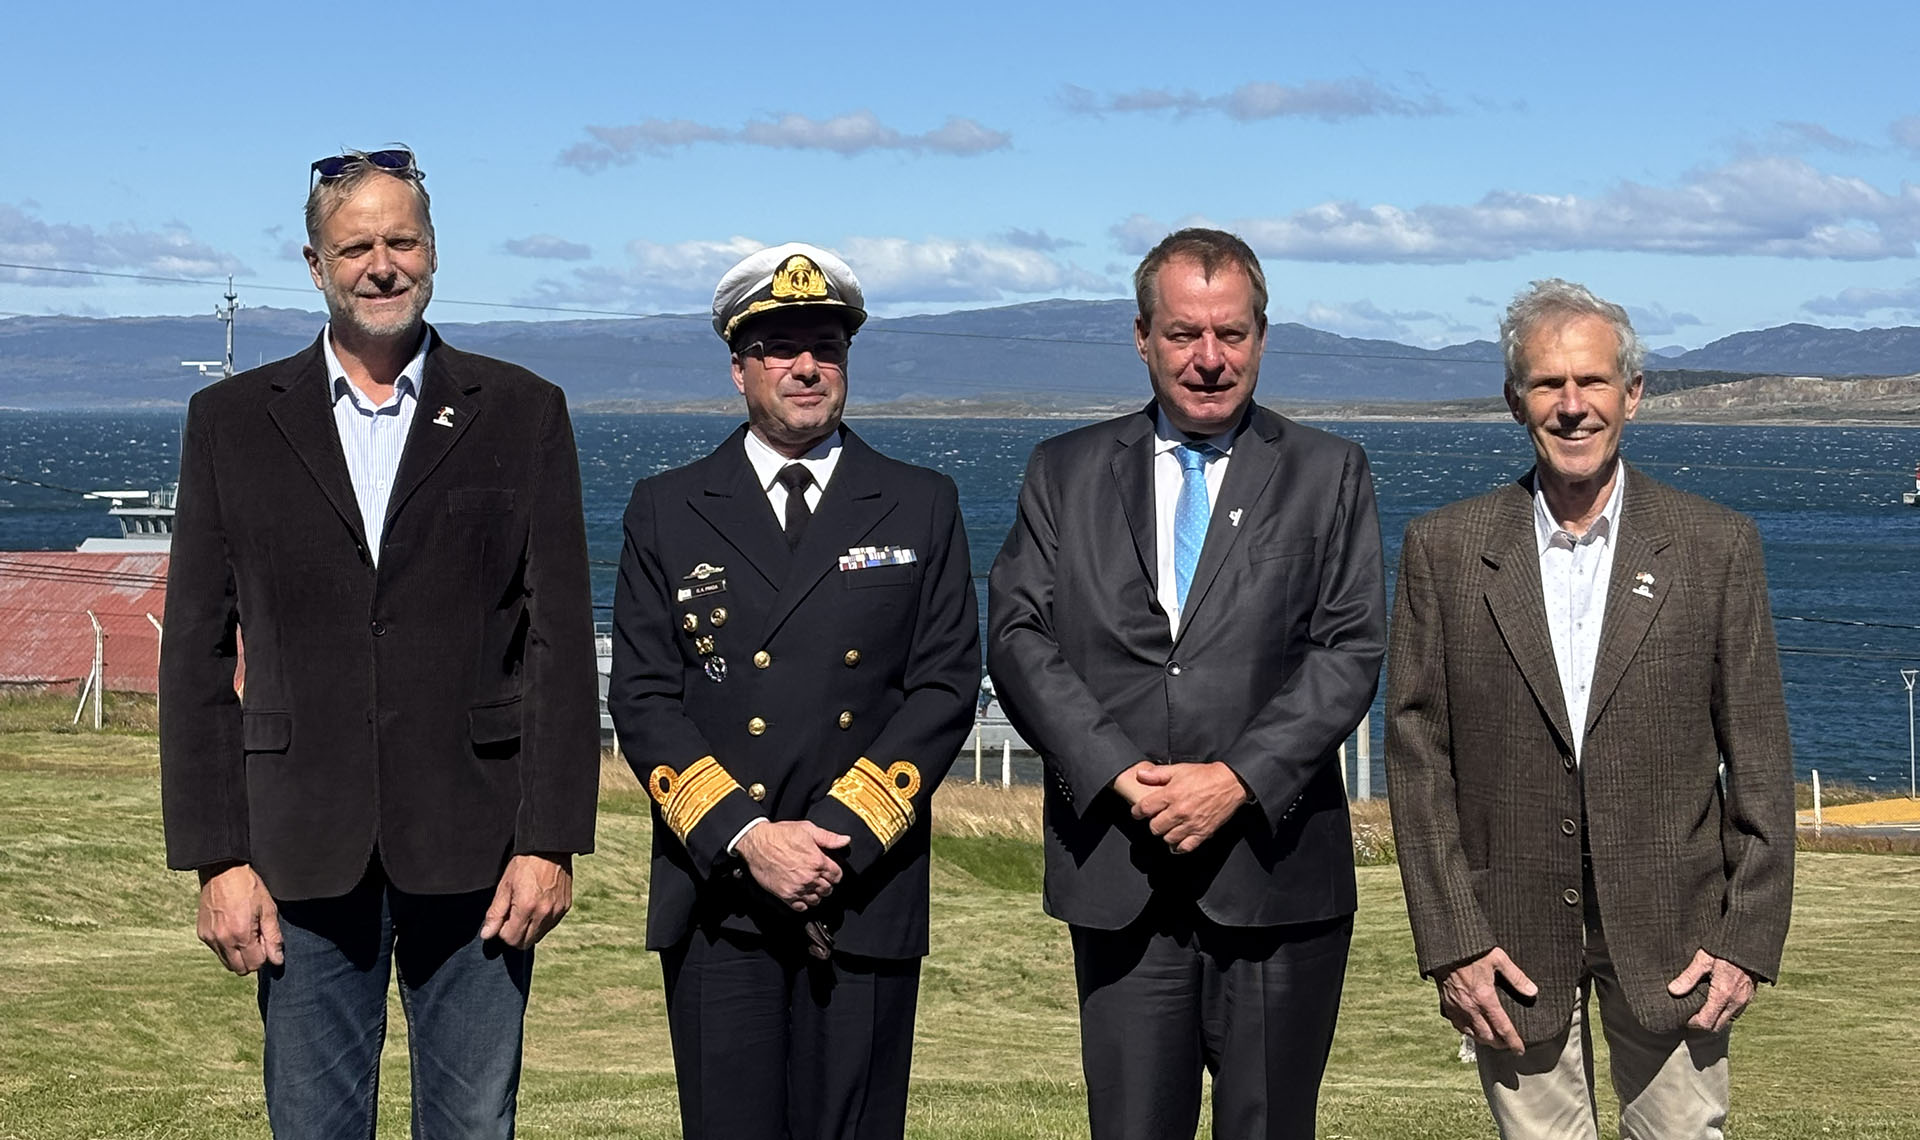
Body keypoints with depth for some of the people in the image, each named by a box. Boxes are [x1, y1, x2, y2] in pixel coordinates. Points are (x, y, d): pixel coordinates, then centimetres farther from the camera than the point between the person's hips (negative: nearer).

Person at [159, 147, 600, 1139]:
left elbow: (561, 643, 1)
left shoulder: (522, 413, 4)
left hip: (473, 848, 0)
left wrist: (551, 839, -6)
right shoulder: (233, 422, 6)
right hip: (304, 853, 1)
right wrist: (217, 857, -3)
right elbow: (196, 655, 4)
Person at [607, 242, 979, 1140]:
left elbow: (945, 689, 2)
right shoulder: (665, 511, 10)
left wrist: (838, 835, -9)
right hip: (715, 905, 0)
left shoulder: (921, 508, 10)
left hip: (867, 895, 0)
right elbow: (642, 699, 3)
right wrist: (745, 837, -11)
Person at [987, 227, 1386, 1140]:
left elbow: (1351, 650, -1)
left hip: (1274, 871, -1)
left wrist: (1241, 779, -14)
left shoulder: (1328, 475, 7)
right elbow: (1018, 636, 2)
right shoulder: (1065, 472, 11)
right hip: (1119, 880, 1)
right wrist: (1115, 771, -12)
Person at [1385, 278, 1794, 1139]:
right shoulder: (1444, 550, 1)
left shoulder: (1716, 547, 1)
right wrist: (1451, 942, -5)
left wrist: (1749, 937, -3)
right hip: (1509, 938, 0)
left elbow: (1760, 759, 2)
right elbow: (1417, 755, 0)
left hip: (1673, 937, 0)